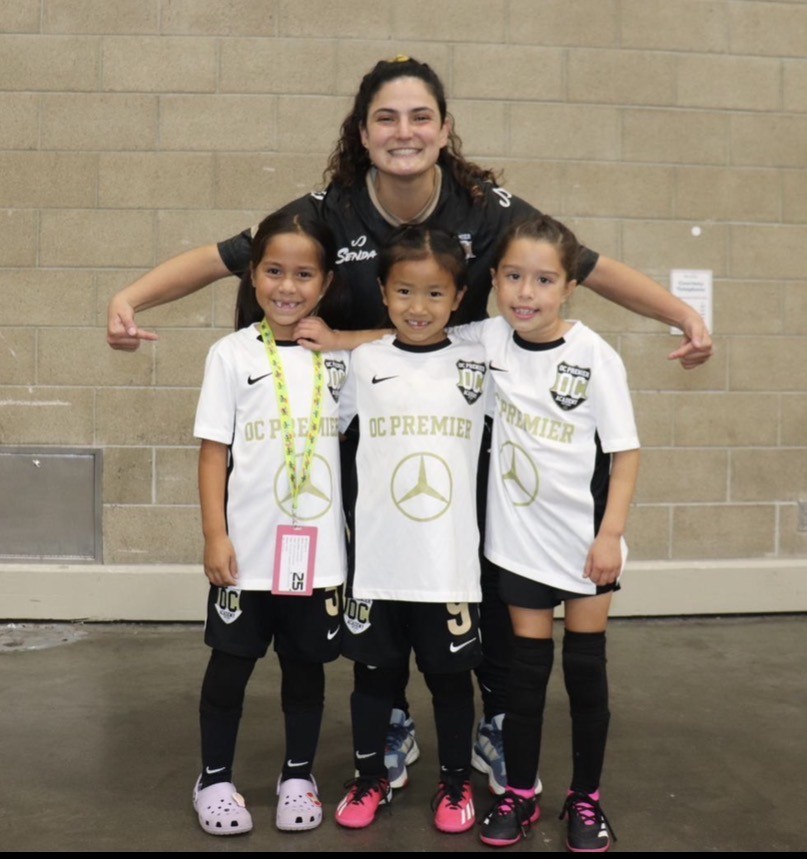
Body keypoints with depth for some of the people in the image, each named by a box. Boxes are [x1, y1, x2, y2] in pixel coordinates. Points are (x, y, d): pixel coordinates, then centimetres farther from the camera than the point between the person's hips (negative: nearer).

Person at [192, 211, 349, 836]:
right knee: (231, 664, 9)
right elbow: (214, 451, -4)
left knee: (306, 664, 13)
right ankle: (215, 778, 27)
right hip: (247, 546, -2)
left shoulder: (341, 356, 2)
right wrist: (215, 535, -10)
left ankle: (298, 776, 30)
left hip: (319, 545, 2)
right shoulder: (232, 354, -4)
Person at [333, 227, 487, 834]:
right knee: (374, 674, 14)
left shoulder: (479, 365, 0)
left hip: (451, 560, 0)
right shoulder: (363, 362, -1)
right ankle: (371, 778, 34)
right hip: (376, 557, 0)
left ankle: (457, 782, 33)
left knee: (451, 675, 13)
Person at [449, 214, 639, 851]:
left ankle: (586, 798, 25)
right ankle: (520, 795, 25)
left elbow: (624, 450, -9)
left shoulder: (594, 356, -13)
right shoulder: (487, 341, -5)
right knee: (528, 662, 10)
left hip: (585, 533, -2)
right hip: (520, 533, 2)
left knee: (585, 664, 9)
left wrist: (611, 533, -13)